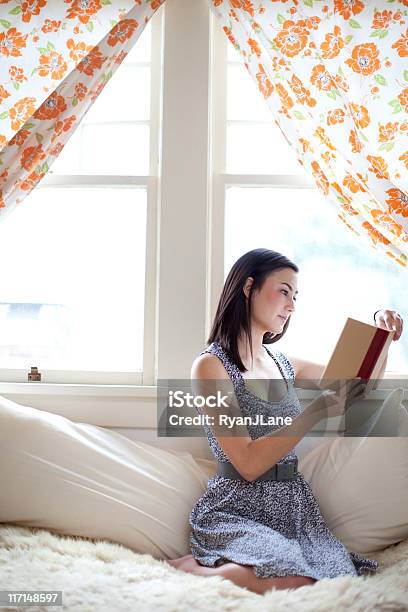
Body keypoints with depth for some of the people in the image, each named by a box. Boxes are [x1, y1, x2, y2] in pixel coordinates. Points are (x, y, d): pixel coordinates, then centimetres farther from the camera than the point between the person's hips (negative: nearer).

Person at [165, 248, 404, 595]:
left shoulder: (284, 364, 12)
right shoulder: (211, 365, -8)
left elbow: (353, 378, 27)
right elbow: (248, 464, -16)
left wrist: (380, 333, 9)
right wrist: (317, 412, -21)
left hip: (294, 505, 6)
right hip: (238, 510, -6)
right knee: (295, 583, -34)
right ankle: (189, 567, -6)